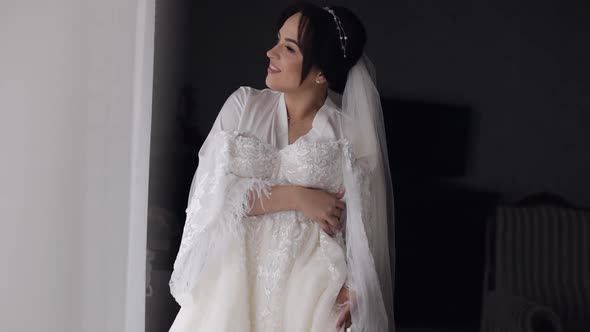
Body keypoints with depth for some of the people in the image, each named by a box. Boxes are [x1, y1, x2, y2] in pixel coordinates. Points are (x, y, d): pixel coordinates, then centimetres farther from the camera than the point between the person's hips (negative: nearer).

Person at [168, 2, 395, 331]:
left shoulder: (350, 133, -3)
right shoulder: (243, 105, 1)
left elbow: (363, 224, -4)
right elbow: (212, 192, -6)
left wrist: (355, 287, -20)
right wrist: (296, 197, -14)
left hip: (311, 283, -2)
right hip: (237, 274, 2)